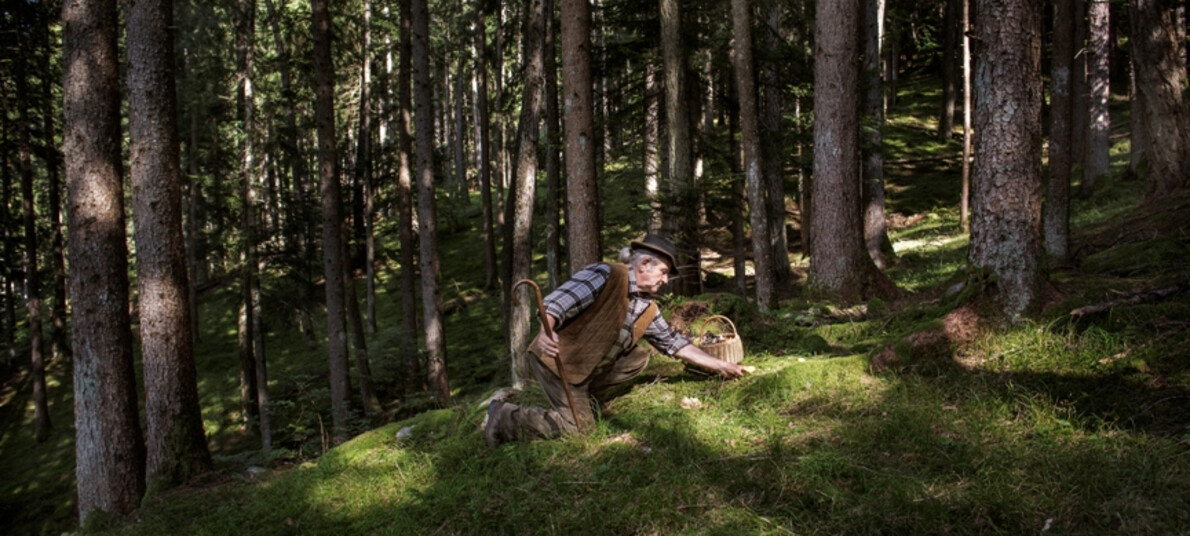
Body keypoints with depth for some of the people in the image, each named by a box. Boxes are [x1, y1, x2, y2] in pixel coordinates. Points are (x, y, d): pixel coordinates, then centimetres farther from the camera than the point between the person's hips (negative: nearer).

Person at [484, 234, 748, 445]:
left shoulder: (648, 309, 10)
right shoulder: (606, 275, -16)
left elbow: (676, 343, 17)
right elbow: (560, 299, -26)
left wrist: (719, 365, 15)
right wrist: (546, 330, -45)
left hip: (588, 368, 8)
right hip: (557, 358, -8)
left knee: (639, 357, 3)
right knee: (579, 426, -10)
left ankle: (585, 400, 7)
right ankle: (504, 418, 2)